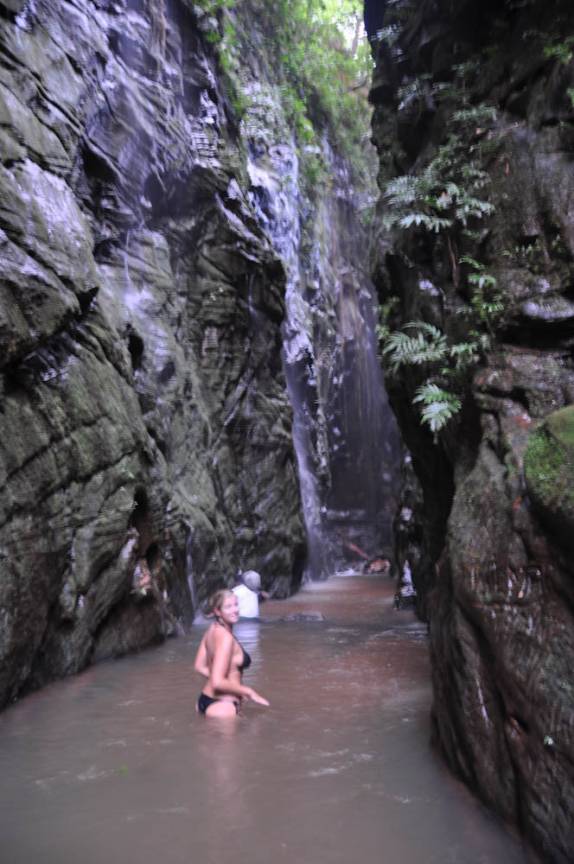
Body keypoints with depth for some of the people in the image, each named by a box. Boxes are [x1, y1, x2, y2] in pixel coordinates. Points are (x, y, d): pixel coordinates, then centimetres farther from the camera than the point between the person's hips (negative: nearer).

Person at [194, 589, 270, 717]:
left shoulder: (212, 629, 4)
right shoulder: (225, 637, -21)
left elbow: (200, 666, 14)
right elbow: (217, 682, -25)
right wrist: (249, 692, -14)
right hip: (221, 705, -9)